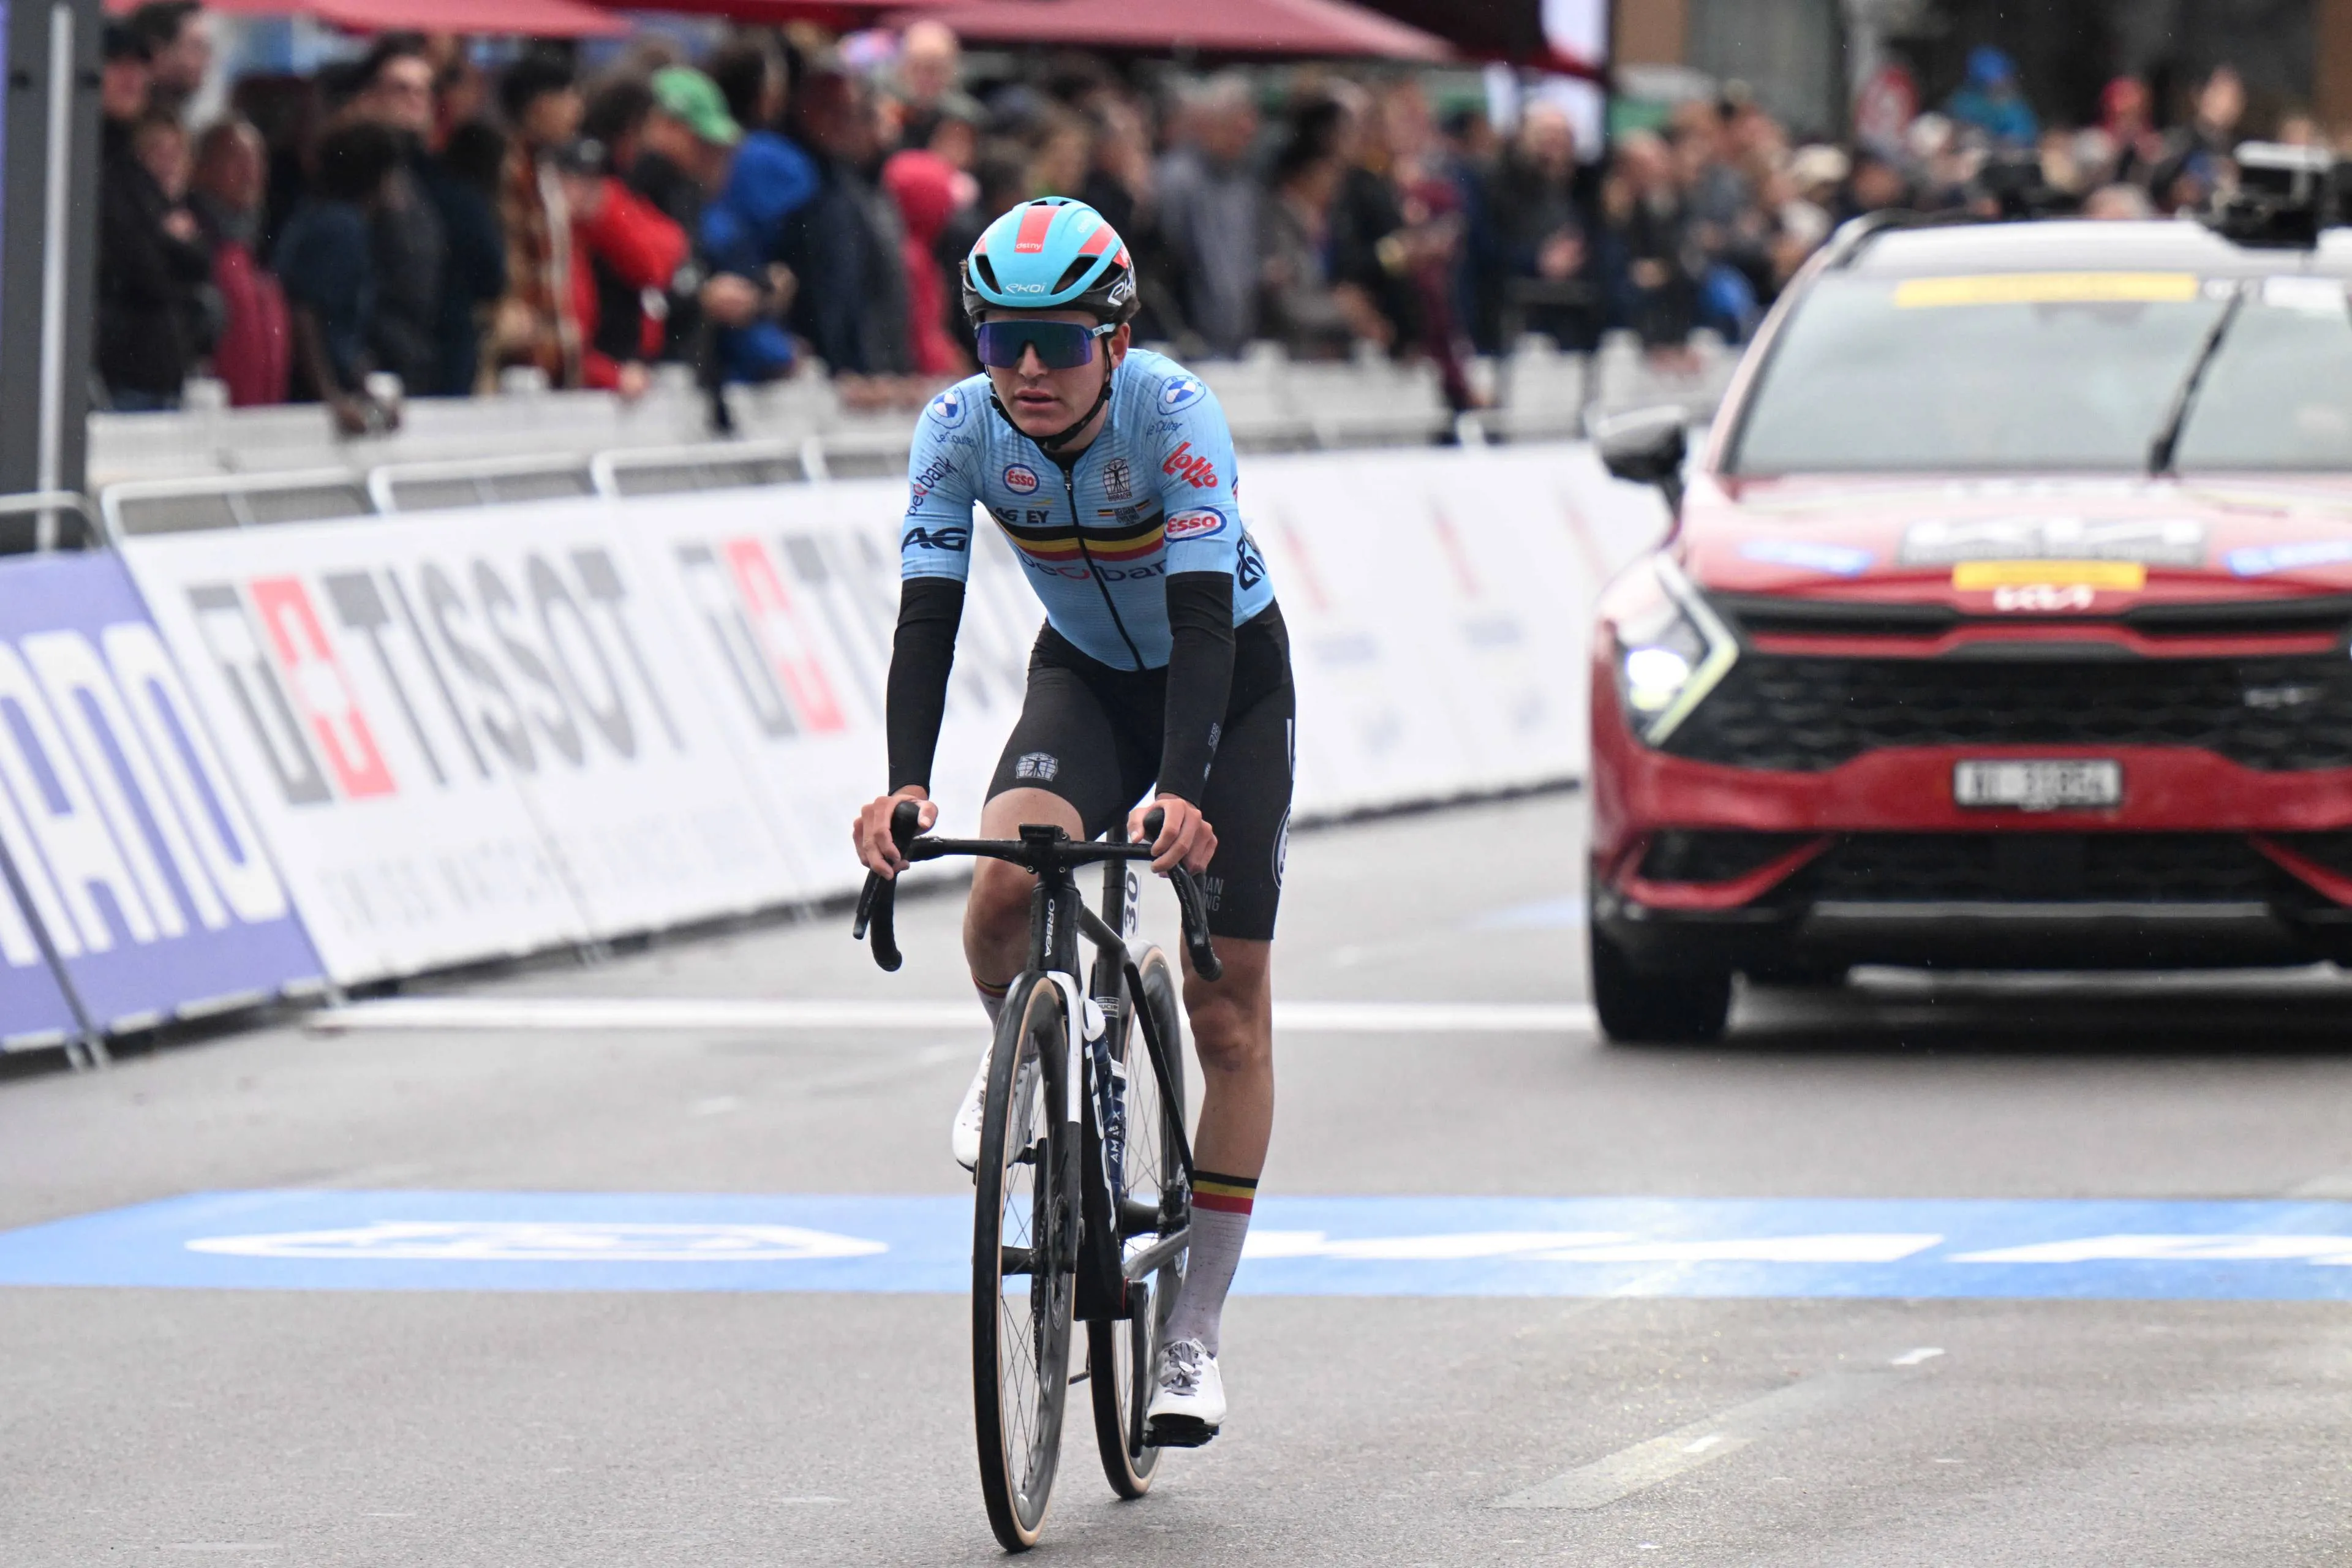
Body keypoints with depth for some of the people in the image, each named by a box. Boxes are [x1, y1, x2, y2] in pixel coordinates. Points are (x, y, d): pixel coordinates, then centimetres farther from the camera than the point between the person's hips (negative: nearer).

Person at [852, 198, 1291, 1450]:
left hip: (1231, 680, -2)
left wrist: (1181, 792, -52)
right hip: (1085, 675, 2)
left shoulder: (1173, 415, -31)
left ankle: (1193, 1341, 5)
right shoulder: (961, 429, -21)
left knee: (1229, 1019, -4)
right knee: (1004, 884, -30)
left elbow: (1203, 619, -38)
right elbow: (927, 618, -25)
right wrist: (904, 785, -41)